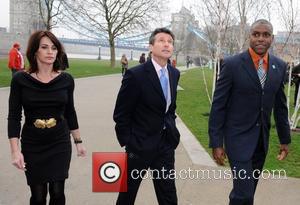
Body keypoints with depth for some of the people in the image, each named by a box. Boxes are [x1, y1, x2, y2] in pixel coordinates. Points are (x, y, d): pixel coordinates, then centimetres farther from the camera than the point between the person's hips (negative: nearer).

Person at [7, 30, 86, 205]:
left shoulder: (66, 79, -3)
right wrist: (15, 150, -13)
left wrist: (78, 142, 11)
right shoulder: (20, 79, -8)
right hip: (32, 146, -1)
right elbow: (14, 117, -6)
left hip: (60, 144, 1)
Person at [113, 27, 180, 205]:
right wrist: (127, 142, -9)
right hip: (140, 143, -5)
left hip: (166, 143, 5)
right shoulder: (136, 75, -16)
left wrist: (171, 128, 9)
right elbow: (120, 114, -11)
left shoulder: (174, 73, 3)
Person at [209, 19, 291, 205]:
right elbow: (218, 105, -10)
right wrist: (216, 143, -11)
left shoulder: (280, 66, 2)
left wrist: (285, 139, 14)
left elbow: (280, 105, 11)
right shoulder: (232, 64, -12)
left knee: (249, 188, 16)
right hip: (239, 136, -5)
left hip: (262, 138, 5)